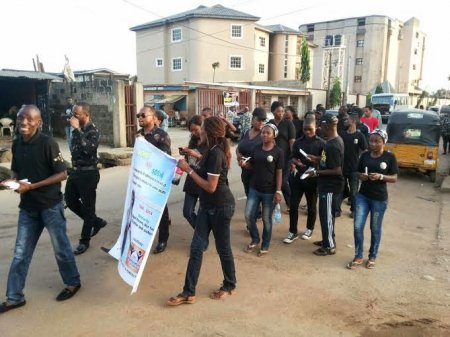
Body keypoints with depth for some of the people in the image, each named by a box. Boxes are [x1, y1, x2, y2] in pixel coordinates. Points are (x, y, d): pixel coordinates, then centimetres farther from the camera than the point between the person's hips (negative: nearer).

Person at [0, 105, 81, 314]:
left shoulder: (47, 143, -15)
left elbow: (62, 174, -16)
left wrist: (32, 186, -21)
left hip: (50, 205, -6)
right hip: (27, 206, 6)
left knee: (61, 247, 10)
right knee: (21, 253, 12)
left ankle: (73, 283, 31)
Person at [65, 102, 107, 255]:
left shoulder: (92, 130, -15)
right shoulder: (78, 129, 6)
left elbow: (88, 148, -32)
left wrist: (77, 129, -28)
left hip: (88, 173, -8)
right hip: (75, 171, 8)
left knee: (88, 206, 1)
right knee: (70, 200, 14)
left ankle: (84, 241, 14)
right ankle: (97, 222, 30)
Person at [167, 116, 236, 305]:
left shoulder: (216, 154, -21)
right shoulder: (213, 151, 10)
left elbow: (210, 187, -24)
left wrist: (189, 170, -20)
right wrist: (191, 167, 7)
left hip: (221, 207, -9)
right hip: (208, 206, 9)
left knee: (222, 247, 8)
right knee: (196, 247, 6)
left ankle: (229, 286, 30)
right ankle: (189, 292, 13)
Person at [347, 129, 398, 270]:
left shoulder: (390, 157, -6)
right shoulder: (365, 155, 3)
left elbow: (394, 178, -6)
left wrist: (380, 176, -24)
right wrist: (361, 176, -12)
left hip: (379, 199, -3)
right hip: (362, 196, 3)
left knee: (375, 229, 10)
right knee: (357, 226, -1)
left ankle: (372, 257, 28)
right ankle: (358, 257, 15)